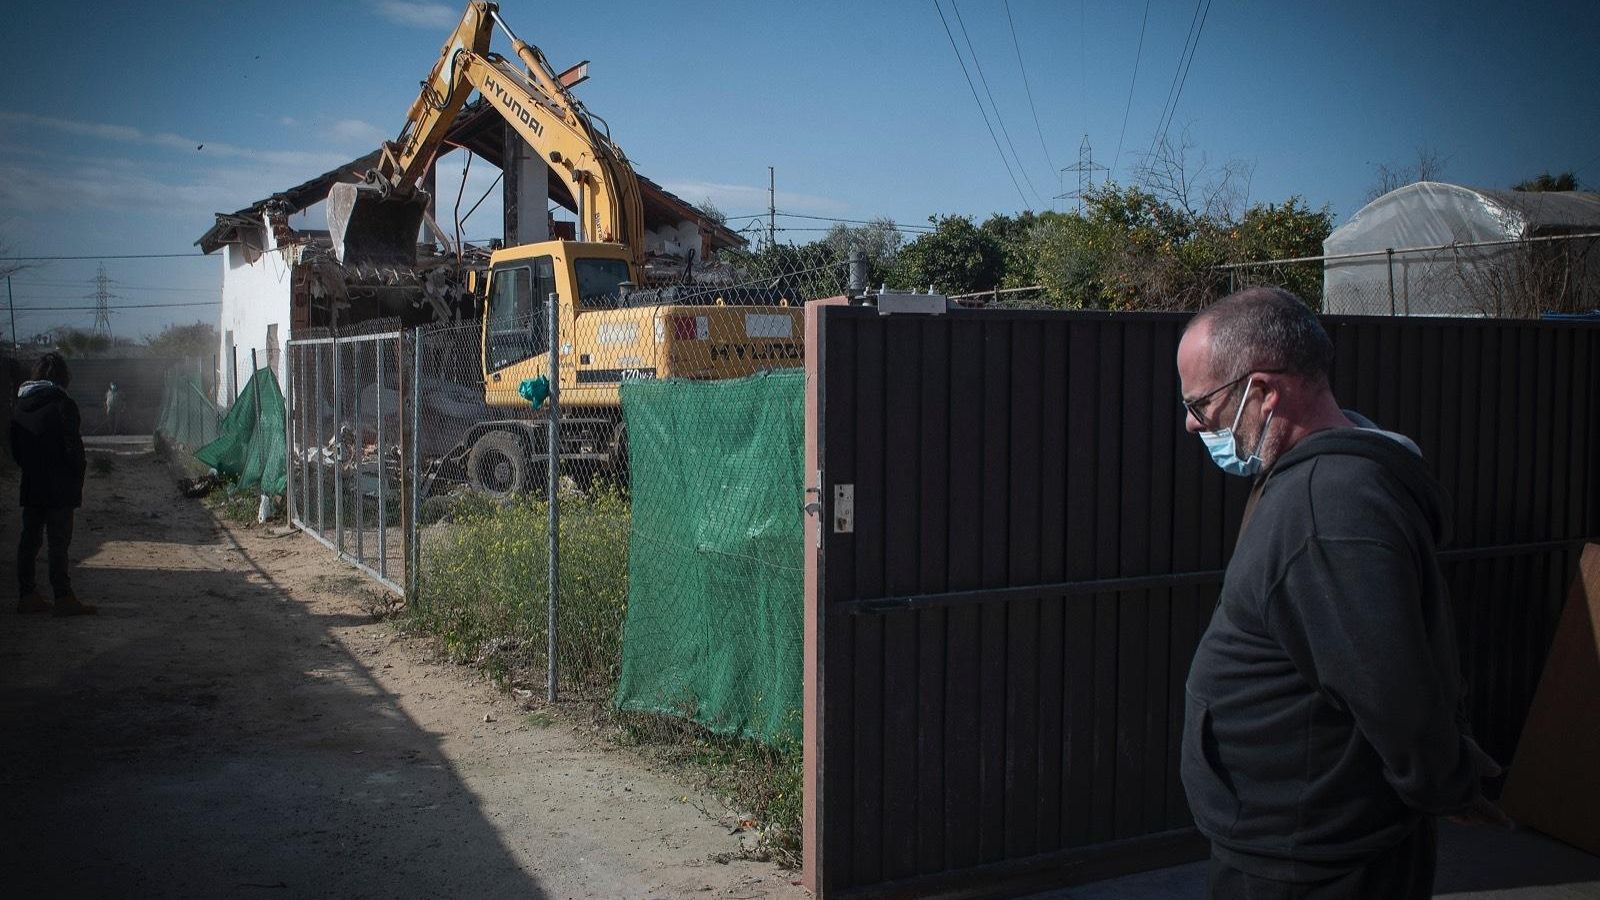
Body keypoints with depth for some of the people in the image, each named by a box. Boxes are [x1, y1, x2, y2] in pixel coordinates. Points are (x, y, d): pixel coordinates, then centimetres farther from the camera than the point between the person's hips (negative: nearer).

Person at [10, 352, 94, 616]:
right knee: (59, 542, -3)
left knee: (29, 539, 12)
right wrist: (78, 473, -2)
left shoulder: (20, 405, 8)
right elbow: (72, 447, -16)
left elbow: (15, 449, 12)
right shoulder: (62, 404, -13)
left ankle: (26, 595, 16)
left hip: (31, 486, 6)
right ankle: (64, 598, -1)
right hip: (60, 487, -6)